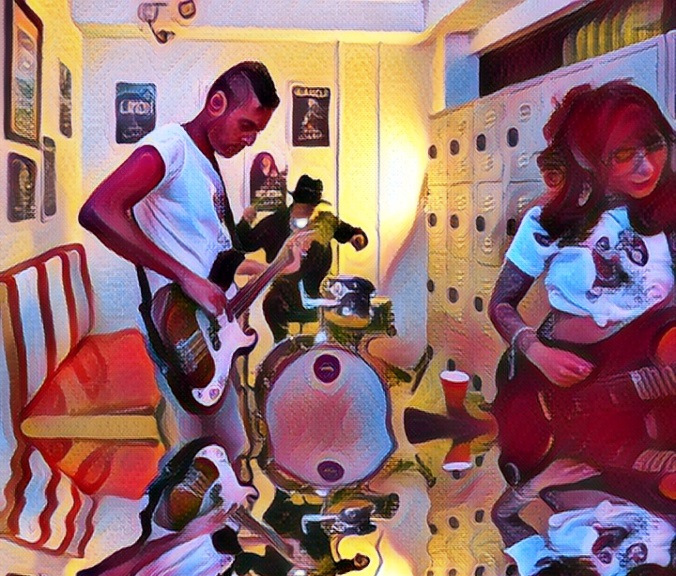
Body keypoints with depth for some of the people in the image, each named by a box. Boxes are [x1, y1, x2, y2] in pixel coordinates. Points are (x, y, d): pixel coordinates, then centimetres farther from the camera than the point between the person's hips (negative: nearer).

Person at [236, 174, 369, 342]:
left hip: (319, 292, 2)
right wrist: (245, 222, -6)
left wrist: (358, 237, 1)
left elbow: (349, 231, 22)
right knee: (272, 304, -28)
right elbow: (246, 244, 8)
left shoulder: (326, 221, 8)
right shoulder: (275, 222, 4)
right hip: (285, 292, -2)